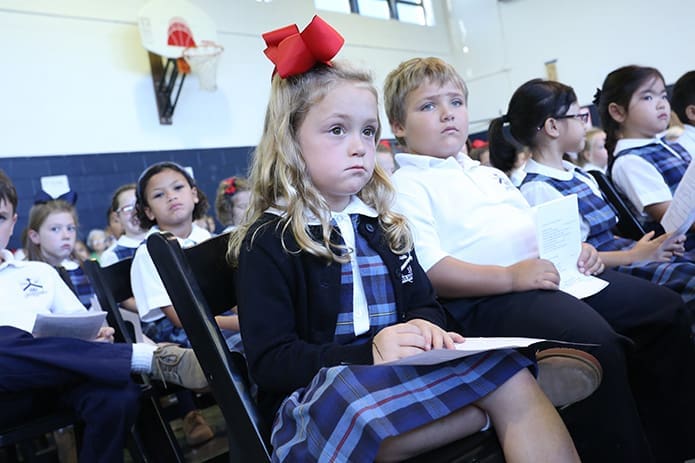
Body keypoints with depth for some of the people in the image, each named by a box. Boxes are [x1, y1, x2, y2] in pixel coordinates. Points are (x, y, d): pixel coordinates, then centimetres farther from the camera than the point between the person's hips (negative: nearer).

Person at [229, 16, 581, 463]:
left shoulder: (382, 225, 14)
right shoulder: (267, 242, -6)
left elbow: (424, 305, 18)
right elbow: (270, 363, -10)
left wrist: (424, 327, -8)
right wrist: (368, 353, -24)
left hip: (401, 375, 6)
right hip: (315, 396, -5)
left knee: (515, 379, -17)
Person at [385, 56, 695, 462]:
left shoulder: (487, 172, 27)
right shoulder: (406, 186, -2)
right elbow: (428, 272, -15)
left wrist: (575, 249, 8)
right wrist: (509, 276, -22)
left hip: (549, 274, 9)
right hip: (485, 297, -9)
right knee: (595, 344, -31)